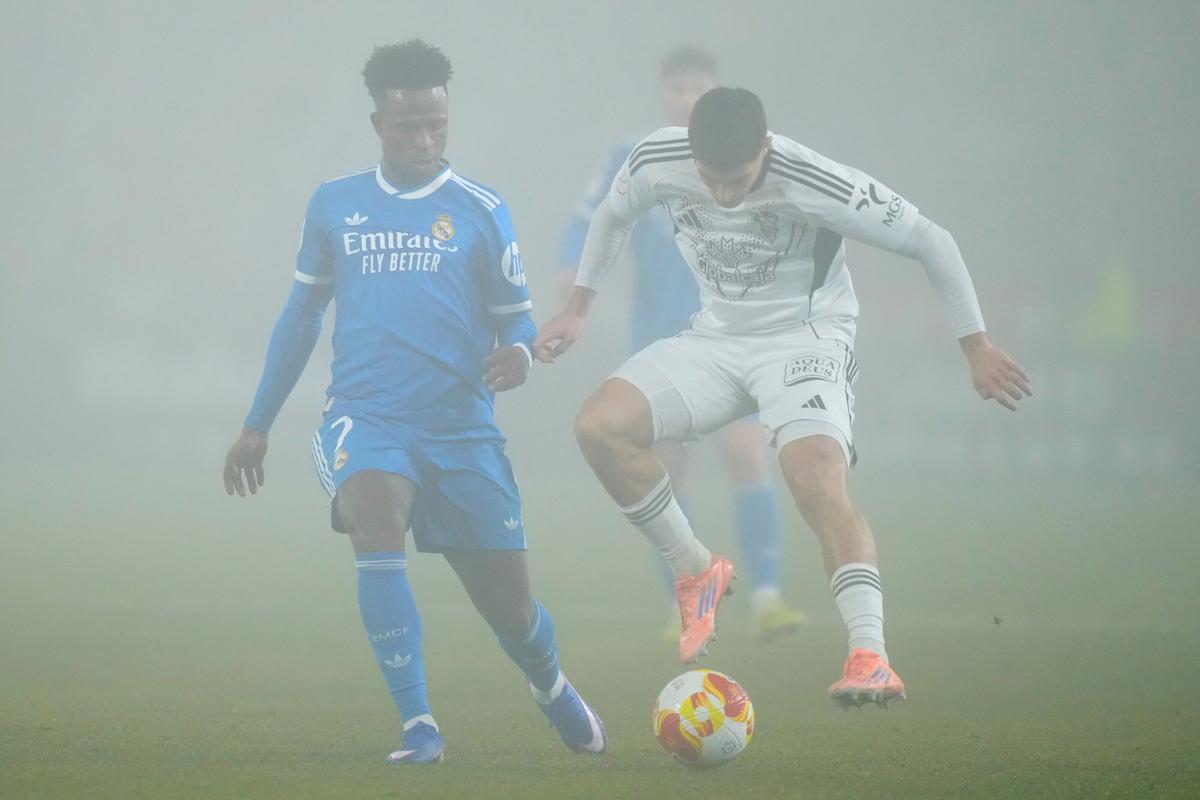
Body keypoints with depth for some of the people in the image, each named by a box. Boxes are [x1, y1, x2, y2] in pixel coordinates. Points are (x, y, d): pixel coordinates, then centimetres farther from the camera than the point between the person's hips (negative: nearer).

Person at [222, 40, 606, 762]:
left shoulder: (481, 211, 4)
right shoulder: (335, 206, 8)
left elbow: (516, 318, 8)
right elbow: (302, 315, 18)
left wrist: (520, 355, -17)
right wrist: (258, 425, 19)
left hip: (462, 429, 0)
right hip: (366, 418, 0)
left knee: (511, 608, 3)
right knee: (375, 521, -33)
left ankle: (554, 689, 41)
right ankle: (419, 728, -27)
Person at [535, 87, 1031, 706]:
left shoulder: (818, 186, -26)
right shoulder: (656, 163, -14)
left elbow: (930, 241, -14)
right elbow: (612, 216, 12)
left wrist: (975, 347, -10)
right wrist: (577, 310, 14)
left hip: (805, 338, -5)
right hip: (715, 339, 5)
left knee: (816, 478, -31)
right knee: (599, 426, -16)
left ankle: (870, 659, -39)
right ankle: (697, 572, 3)